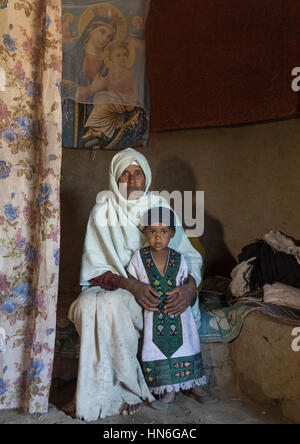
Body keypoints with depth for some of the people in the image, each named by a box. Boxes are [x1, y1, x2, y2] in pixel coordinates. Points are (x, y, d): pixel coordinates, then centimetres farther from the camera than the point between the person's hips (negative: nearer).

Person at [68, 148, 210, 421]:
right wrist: (131, 285, -24)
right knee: (88, 304, -33)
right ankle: (130, 390, -20)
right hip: (111, 286, 1)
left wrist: (190, 287, -19)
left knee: (112, 304, -33)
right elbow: (95, 270, -6)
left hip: (155, 289, 0)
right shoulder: (103, 211, 0)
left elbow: (192, 257, 3)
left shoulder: (160, 207, 3)